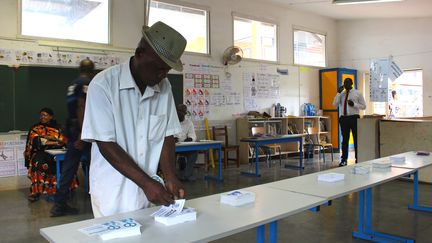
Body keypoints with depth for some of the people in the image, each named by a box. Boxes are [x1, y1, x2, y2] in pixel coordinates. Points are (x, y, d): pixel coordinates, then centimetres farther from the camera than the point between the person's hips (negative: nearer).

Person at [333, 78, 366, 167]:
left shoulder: (357, 93, 2)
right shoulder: (342, 94, 10)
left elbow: (364, 106, 1)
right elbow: (335, 104, -3)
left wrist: (354, 104, -16)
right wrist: (338, 93, -9)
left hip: (354, 117, -2)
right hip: (343, 118, 2)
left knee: (356, 139, 6)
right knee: (345, 139, 6)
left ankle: (358, 159, 15)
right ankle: (344, 159, 13)